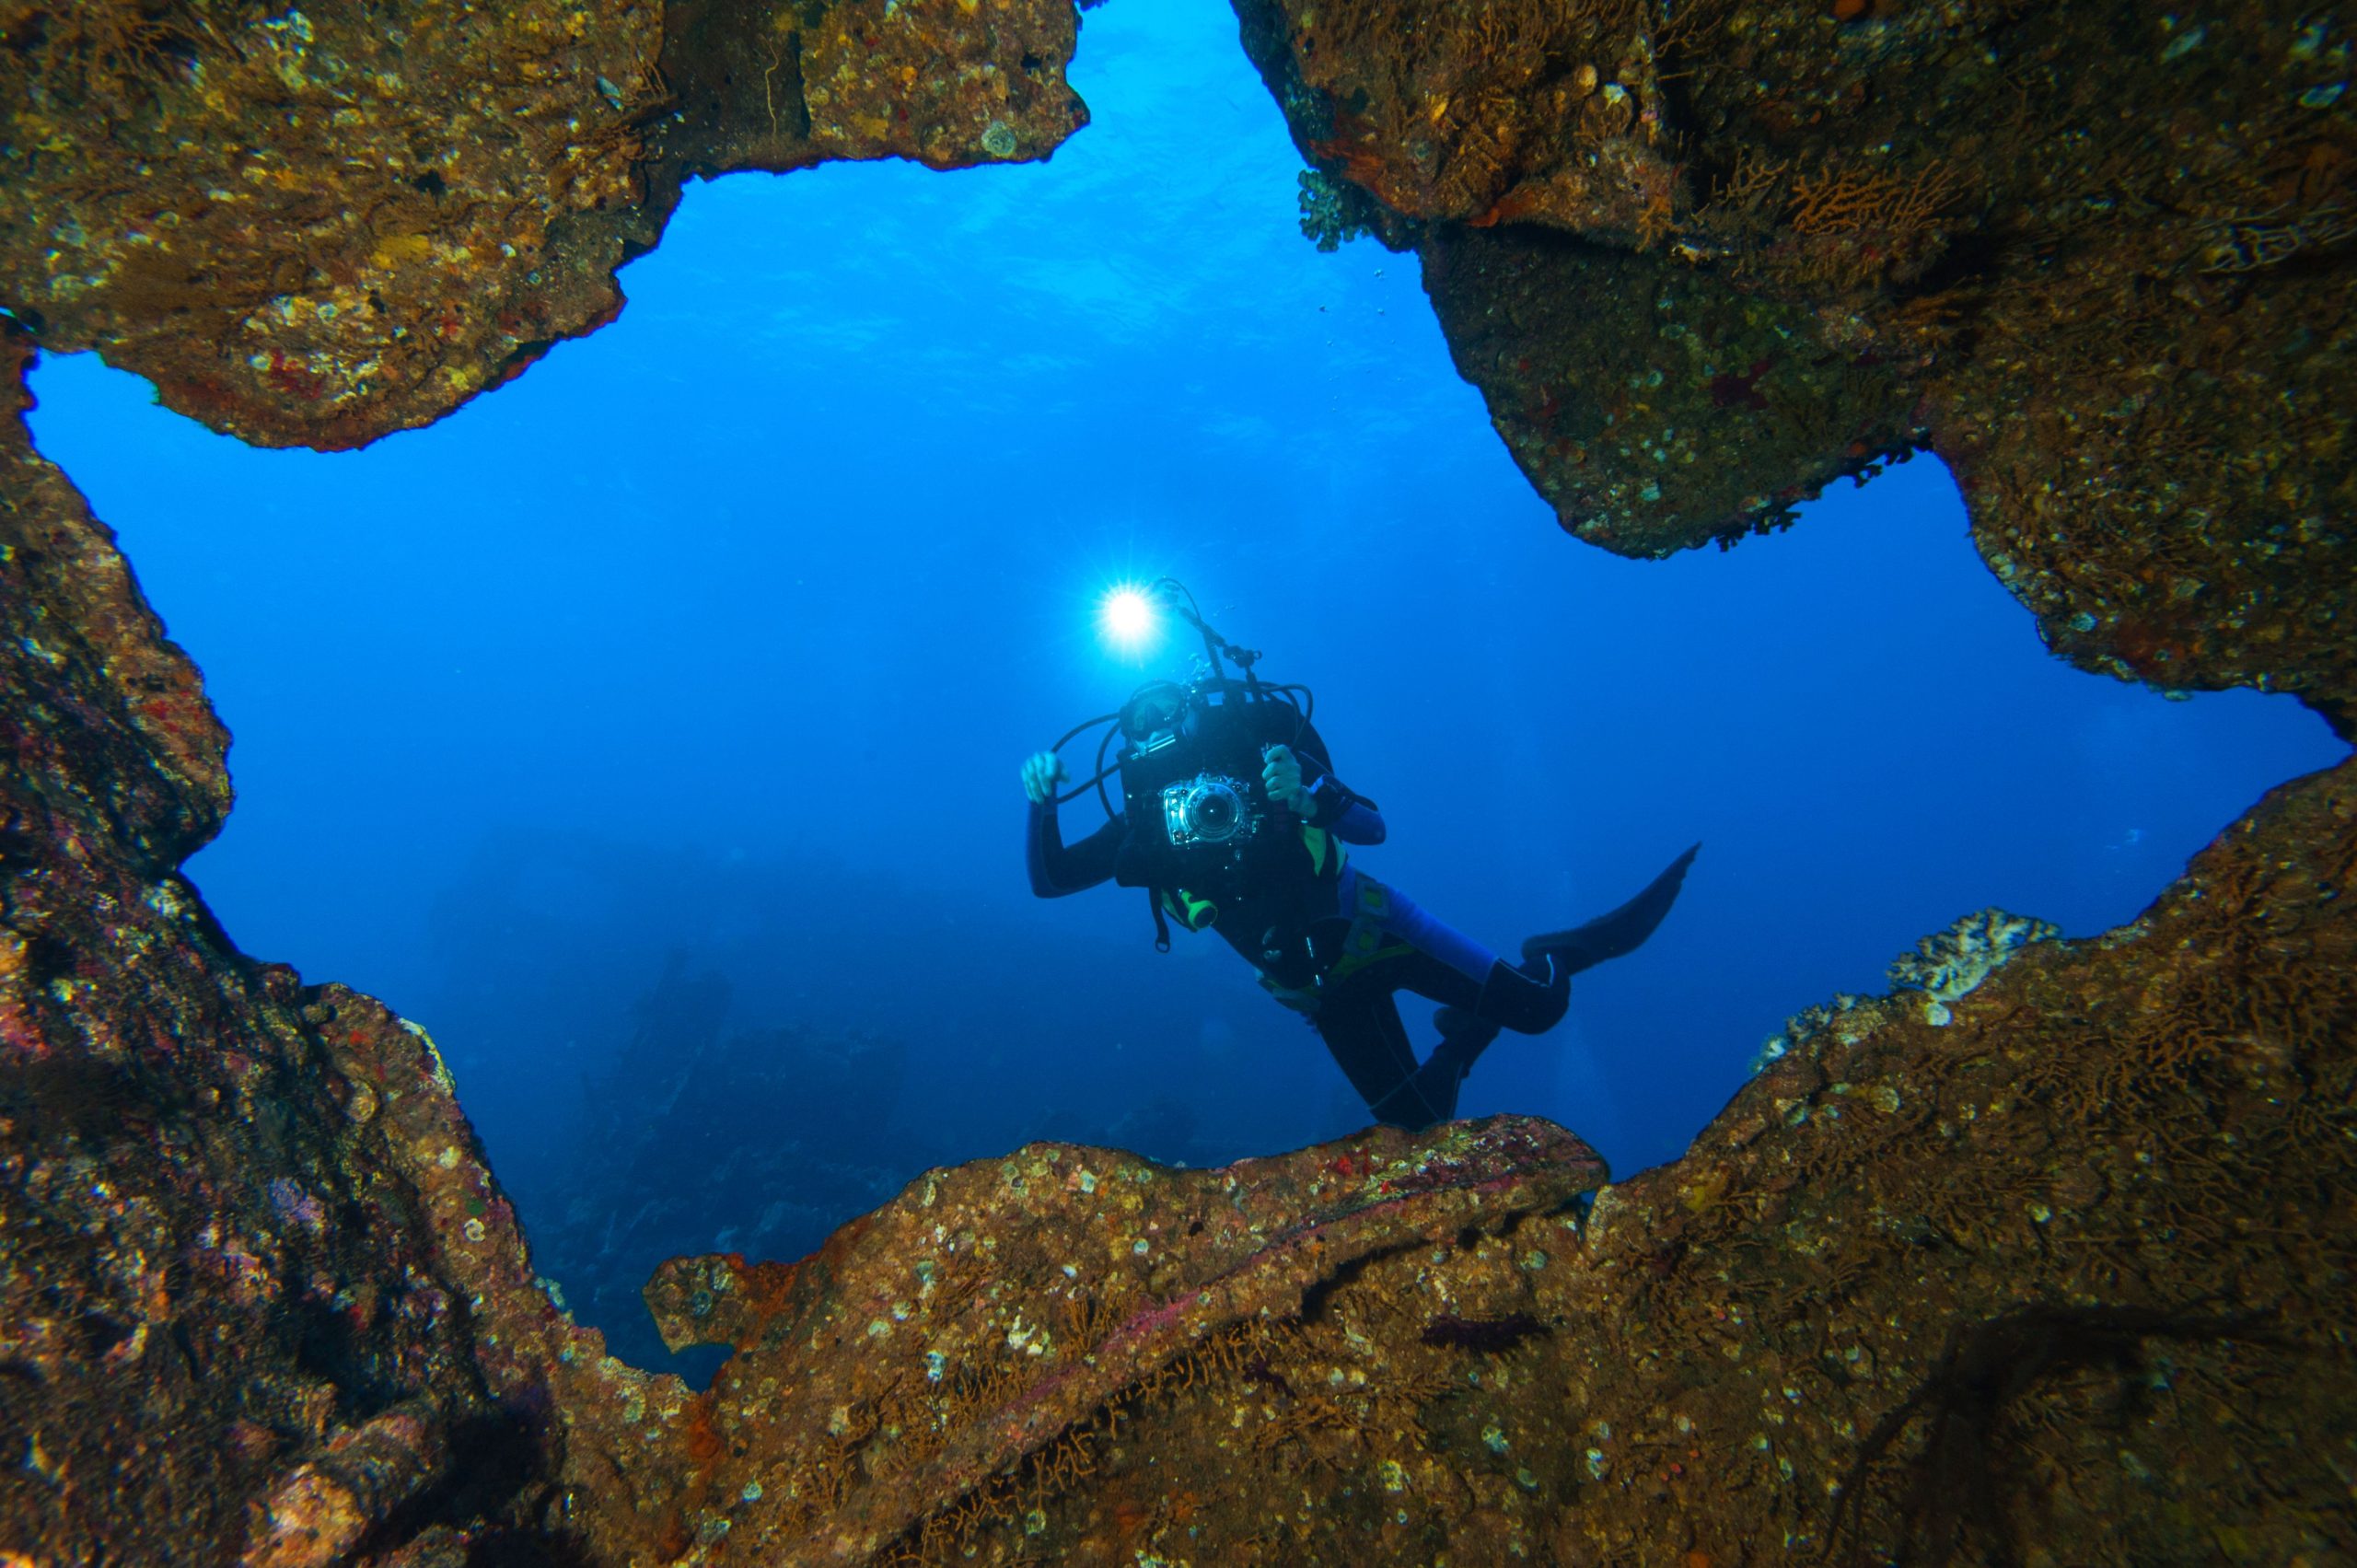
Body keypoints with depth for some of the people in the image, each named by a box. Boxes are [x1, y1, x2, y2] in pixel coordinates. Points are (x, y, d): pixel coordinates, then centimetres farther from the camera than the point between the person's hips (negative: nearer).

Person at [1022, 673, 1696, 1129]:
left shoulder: (1263, 755, -15)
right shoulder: (1145, 827, -8)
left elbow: (1373, 827, -12)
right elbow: (1048, 879, -7)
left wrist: (1310, 797, -32)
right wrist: (1042, 802, -24)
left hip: (1367, 925, -2)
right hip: (1326, 990, 3)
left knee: (1536, 1008, -10)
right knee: (1420, 1121, 8)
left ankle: (1554, 956, 26)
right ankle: (1465, 1035, 37)